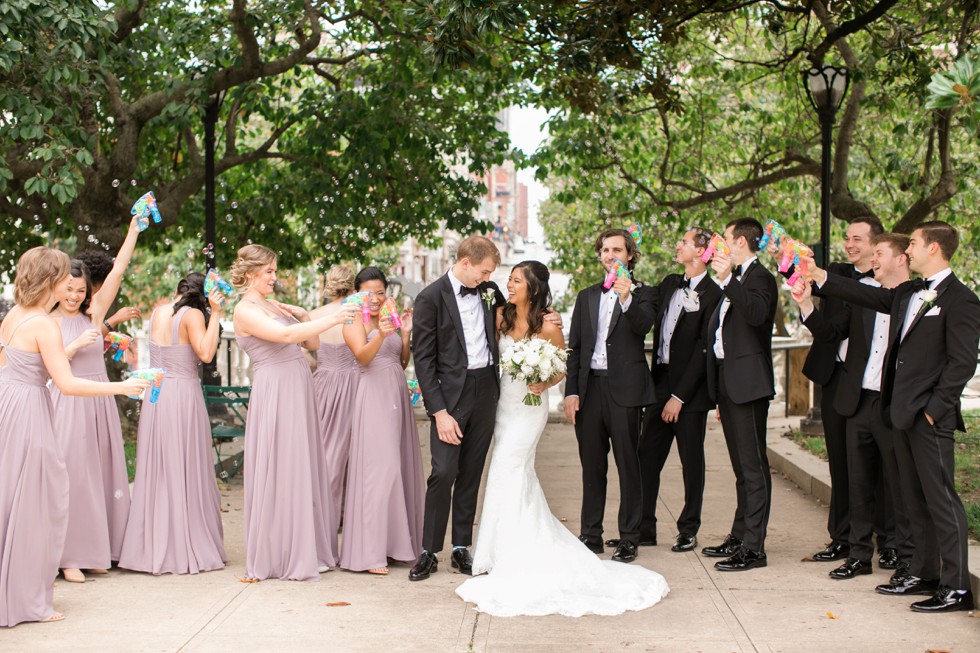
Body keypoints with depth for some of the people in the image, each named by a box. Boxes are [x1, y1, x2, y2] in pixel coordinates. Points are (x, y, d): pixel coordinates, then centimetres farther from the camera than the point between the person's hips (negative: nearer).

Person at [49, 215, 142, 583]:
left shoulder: (93, 314, 8)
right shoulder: (49, 323, -1)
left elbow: (118, 270, 5)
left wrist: (134, 229, 3)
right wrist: (77, 345, -16)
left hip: (99, 403, 5)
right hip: (68, 404, -5)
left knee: (100, 475, 7)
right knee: (70, 476, -5)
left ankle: (95, 551, 16)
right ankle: (69, 557, -1)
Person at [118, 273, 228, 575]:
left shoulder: (157, 312, 9)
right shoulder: (193, 315, -9)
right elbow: (205, 353, -21)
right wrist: (215, 314, -16)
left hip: (155, 395, 6)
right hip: (183, 395, -6)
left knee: (156, 473, 11)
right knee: (186, 475, 1)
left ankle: (154, 549, 17)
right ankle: (189, 550, 5)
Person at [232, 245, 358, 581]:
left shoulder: (275, 305, 17)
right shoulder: (244, 310, -7)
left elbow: (312, 344, 17)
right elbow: (284, 335, -22)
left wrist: (304, 317, -1)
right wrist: (331, 319, -22)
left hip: (299, 390, 8)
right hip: (274, 393, -8)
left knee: (302, 469, 10)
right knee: (279, 472, -3)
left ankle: (303, 550, 18)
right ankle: (276, 556, 7)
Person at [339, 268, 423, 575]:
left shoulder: (390, 318, 17)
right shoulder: (354, 322, -4)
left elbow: (403, 363, 16)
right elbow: (362, 356, -21)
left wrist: (406, 333, 2)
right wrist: (381, 335, -38)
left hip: (398, 395, 8)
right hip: (374, 397, -8)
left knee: (401, 466, 8)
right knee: (378, 468, -11)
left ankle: (395, 542, 17)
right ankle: (369, 552, -9)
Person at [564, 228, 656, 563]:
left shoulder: (643, 294, 4)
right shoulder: (587, 297, 16)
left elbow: (643, 326, -16)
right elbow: (574, 347, 13)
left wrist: (626, 298, -32)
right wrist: (571, 391, 5)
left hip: (624, 388, -4)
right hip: (589, 388, 4)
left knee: (628, 464, -1)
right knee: (592, 465, 9)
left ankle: (629, 537, 5)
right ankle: (591, 535, 17)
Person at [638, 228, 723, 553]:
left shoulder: (713, 294, -12)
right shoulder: (669, 284, 11)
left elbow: (704, 351, -14)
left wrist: (679, 397, -15)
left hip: (690, 391, -6)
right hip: (660, 385, 7)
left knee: (692, 462, 6)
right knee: (647, 457, 7)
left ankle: (688, 530, 16)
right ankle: (644, 526, 17)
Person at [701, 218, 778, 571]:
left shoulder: (760, 277, -10)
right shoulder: (736, 279, 18)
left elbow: (757, 314, -31)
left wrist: (727, 279, -31)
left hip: (748, 382, -10)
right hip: (728, 382, 10)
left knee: (753, 465, -7)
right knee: (742, 466, 16)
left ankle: (754, 547, -5)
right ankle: (740, 536, 24)